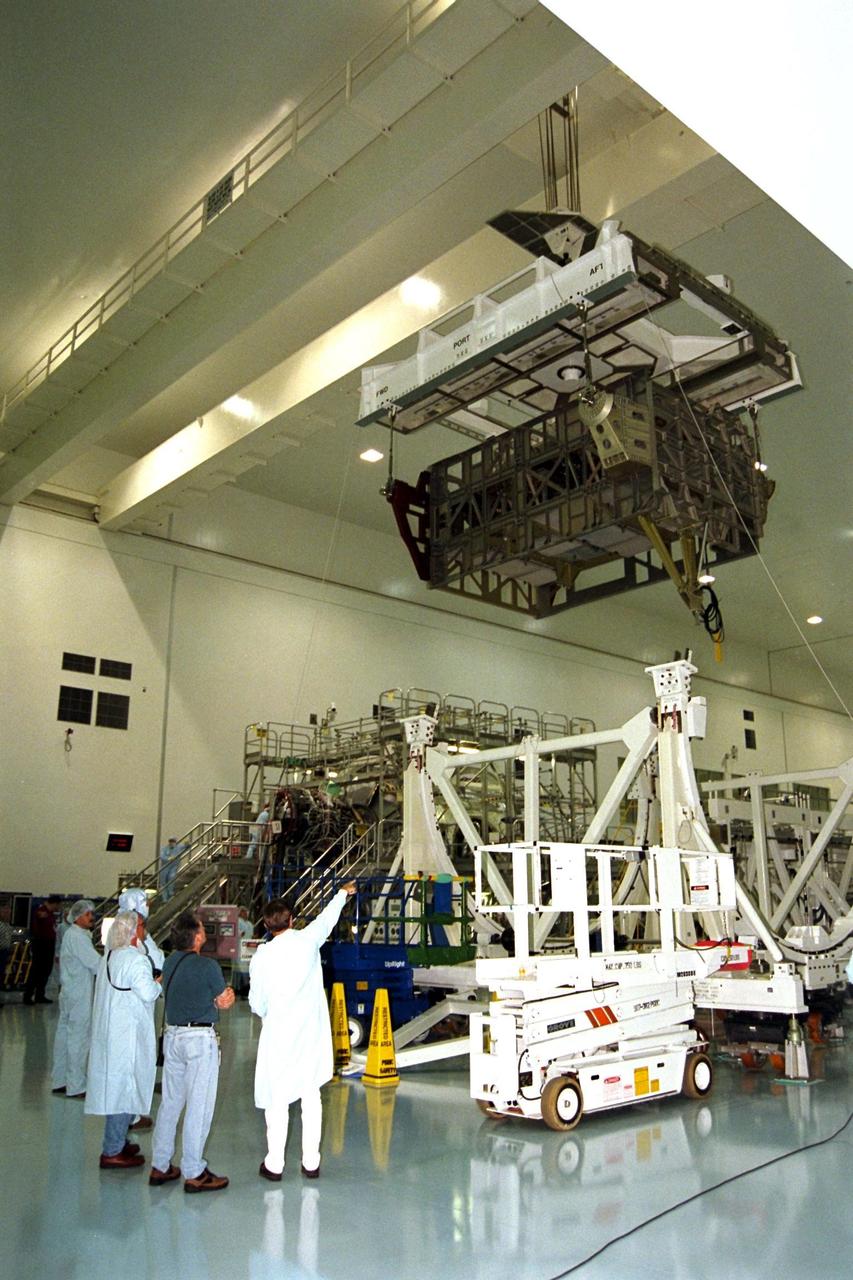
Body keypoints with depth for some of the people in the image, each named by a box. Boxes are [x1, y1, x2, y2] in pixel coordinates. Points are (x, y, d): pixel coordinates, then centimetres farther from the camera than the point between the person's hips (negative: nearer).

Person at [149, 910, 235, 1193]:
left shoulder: (170, 963, 4)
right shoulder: (207, 966, -16)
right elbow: (224, 1002, -6)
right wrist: (228, 994, 16)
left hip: (172, 1035, 7)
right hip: (200, 1038, -7)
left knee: (170, 1102, 16)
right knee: (199, 1106, 2)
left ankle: (160, 1166, 24)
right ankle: (193, 1174, 8)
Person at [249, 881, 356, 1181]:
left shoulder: (261, 956, -10)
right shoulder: (307, 939, -6)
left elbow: (256, 1003, -2)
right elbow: (327, 917, 14)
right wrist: (343, 892, 32)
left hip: (278, 1034, -2)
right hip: (311, 1032, 2)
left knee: (277, 1099, 8)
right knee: (311, 1096, 11)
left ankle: (274, 1164, 15)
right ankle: (311, 1162, 18)